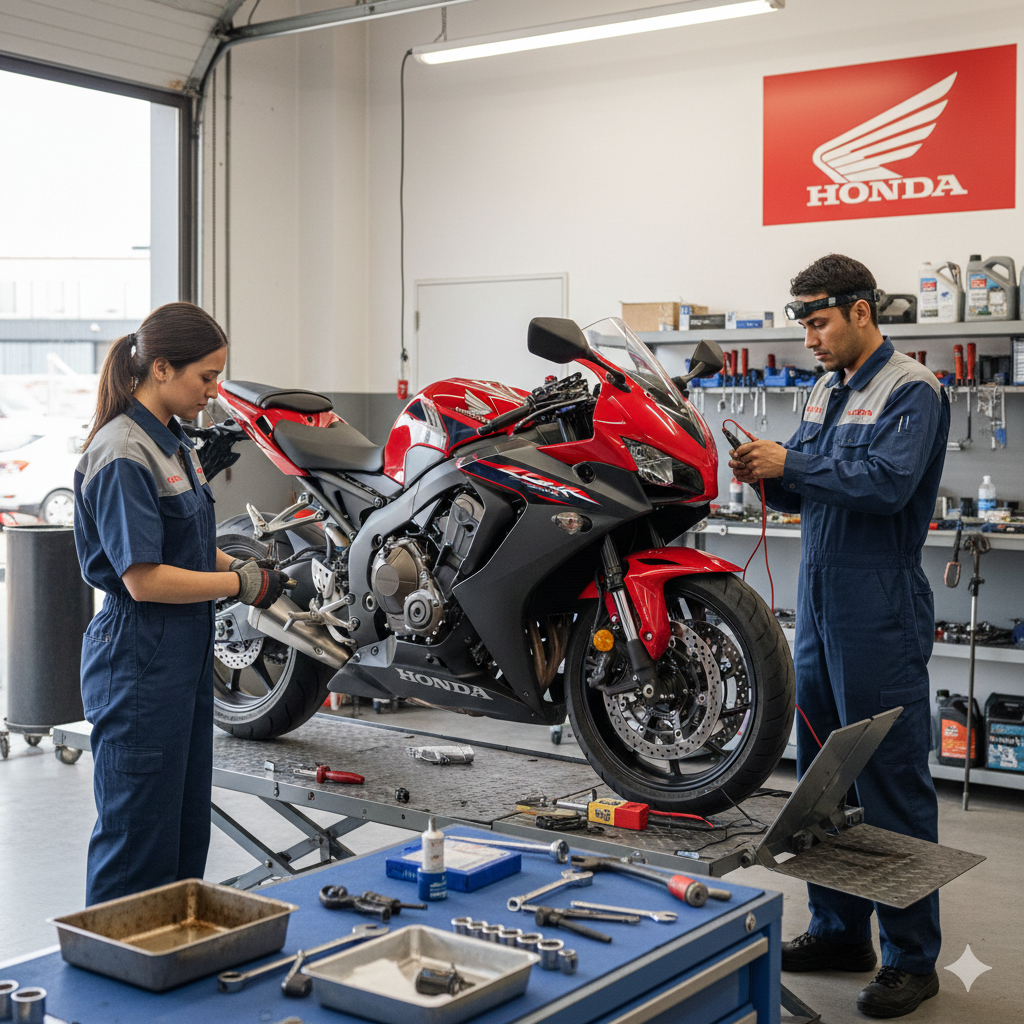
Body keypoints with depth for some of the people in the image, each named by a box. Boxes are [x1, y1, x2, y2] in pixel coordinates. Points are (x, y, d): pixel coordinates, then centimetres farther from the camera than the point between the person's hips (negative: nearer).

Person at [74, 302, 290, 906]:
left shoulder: (173, 443, 11)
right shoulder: (122, 455, -18)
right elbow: (144, 578, -22)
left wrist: (246, 567, 4)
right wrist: (242, 583, -14)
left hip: (186, 650, 10)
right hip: (139, 657, -10)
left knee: (188, 827, 17)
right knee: (139, 833, 0)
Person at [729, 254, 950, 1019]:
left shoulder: (912, 390, -10)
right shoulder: (827, 393, 16)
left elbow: (889, 481, -24)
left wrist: (791, 464, -20)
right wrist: (769, 477, -2)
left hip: (881, 614, -9)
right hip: (821, 608, 9)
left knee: (893, 783, -3)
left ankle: (912, 959, 8)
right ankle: (840, 931, 28)